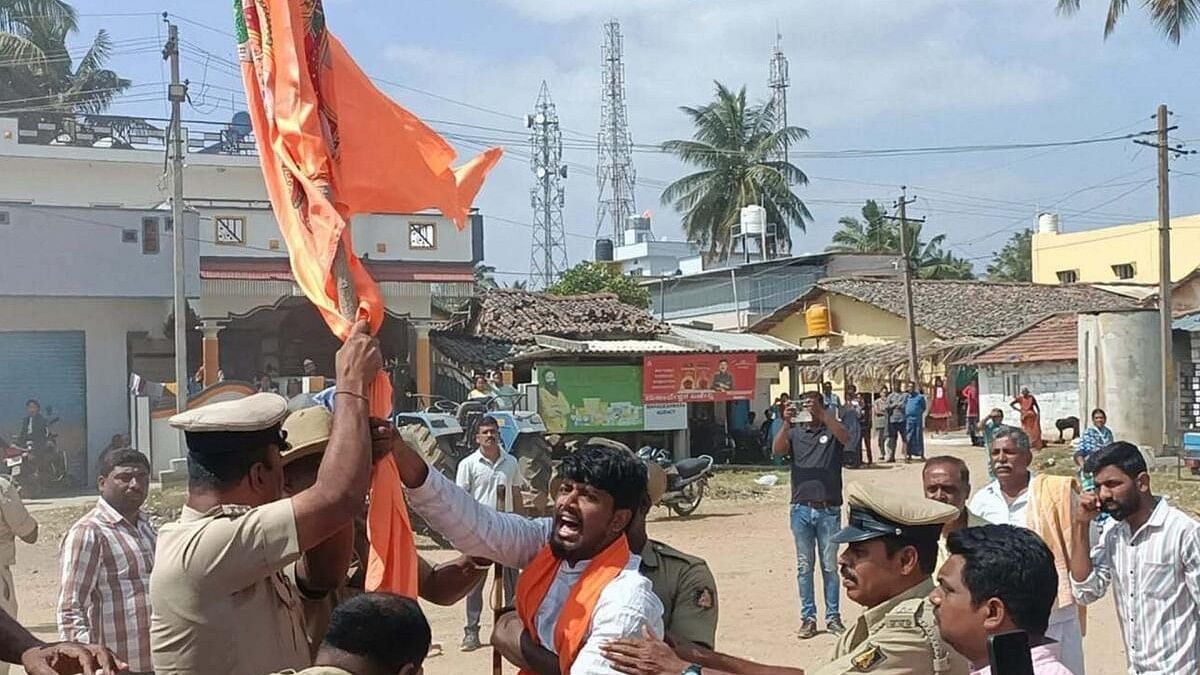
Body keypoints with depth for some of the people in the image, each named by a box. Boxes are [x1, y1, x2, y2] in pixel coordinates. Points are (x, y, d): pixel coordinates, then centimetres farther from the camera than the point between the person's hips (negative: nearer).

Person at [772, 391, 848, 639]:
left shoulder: (832, 430, 4)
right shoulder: (795, 433, 9)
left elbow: (845, 437, -18)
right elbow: (777, 450, -8)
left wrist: (822, 414, -29)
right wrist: (786, 423, -23)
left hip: (829, 509, -2)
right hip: (801, 509, 2)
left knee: (830, 566, 5)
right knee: (804, 567, 6)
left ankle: (833, 617, 11)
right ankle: (808, 618, 12)